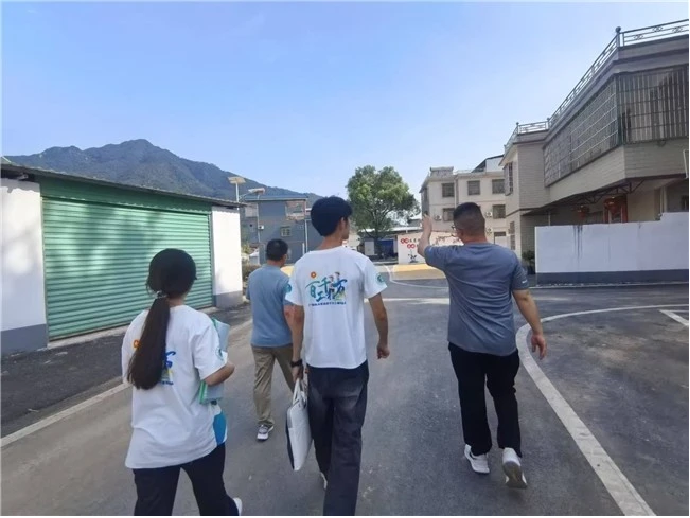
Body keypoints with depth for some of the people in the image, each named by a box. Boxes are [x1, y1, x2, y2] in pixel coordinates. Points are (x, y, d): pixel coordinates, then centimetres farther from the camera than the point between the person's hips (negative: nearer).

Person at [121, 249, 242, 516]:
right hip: (196, 437, -2)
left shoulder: (137, 325, -2)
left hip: (149, 442, 3)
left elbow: (131, 377, 7)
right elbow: (213, 376, -22)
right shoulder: (197, 322, -17)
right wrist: (230, 366, -3)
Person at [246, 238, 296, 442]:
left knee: (260, 383, 9)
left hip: (259, 339, 4)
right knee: (293, 377, 18)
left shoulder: (253, 276, 1)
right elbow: (289, 313, -22)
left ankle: (264, 424, 14)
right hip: (283, 340, -3)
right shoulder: (284, 280, -19)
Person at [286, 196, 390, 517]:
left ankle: (328, 476, 51)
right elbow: (379, 313, -7)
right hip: (351, 365, -4)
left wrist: (296, 360, 12)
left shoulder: (302, 265, -1)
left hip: (316, 364, 4)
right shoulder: (358, 262, -10)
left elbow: (298, 317, 2)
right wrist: (383, 342, 11)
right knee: (347, 439, 9)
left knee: (322, 430, 25)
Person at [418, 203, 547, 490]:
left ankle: (479, 454, 28)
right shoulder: (508, 257, -6)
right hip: (503, 344, 2)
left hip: (465, 344, -1)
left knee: (472, 398, 14)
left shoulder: (451, 257, -10)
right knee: (505, 396, 20)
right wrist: (538, 331, 11)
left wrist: (426, 228, 30)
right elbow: (524, 299, 0)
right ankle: (511, 451, 8)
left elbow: (423, 249, 10)